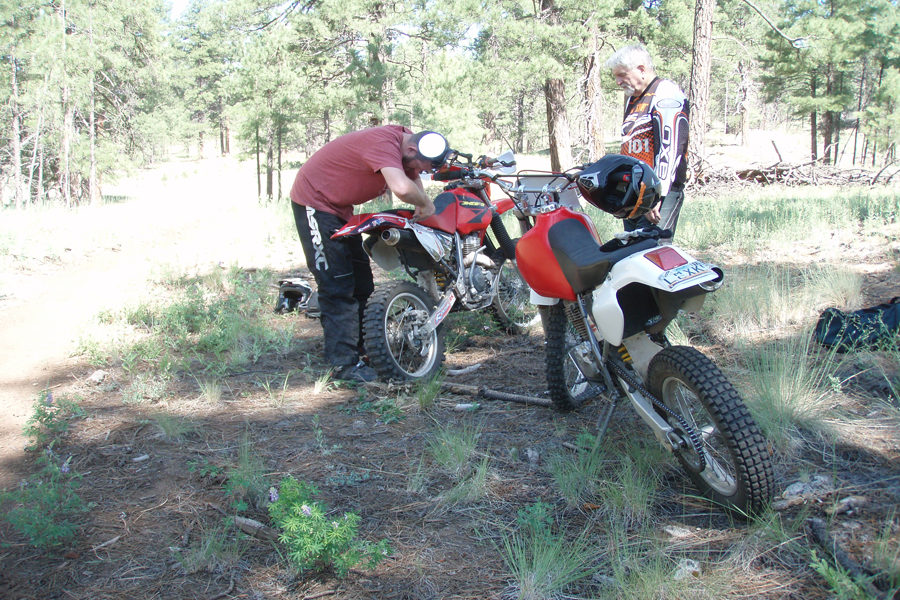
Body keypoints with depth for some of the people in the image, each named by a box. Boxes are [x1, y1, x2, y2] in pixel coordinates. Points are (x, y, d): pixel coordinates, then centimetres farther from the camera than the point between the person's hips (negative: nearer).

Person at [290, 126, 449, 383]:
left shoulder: (407, 142, -1)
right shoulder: (384, 143, -31)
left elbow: (414, 181, 10)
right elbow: (402, 188, -47)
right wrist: (426, 203, -28)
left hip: (340, 208, 10)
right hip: (315, 201, -10)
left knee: (361, 282, 14)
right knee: (337, 286, -12)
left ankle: (366, 347, 25)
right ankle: (344, 363, -9)